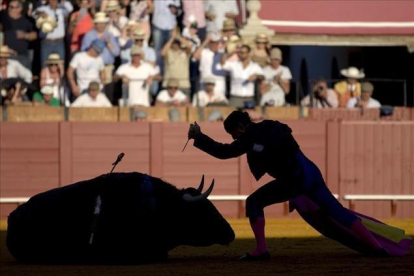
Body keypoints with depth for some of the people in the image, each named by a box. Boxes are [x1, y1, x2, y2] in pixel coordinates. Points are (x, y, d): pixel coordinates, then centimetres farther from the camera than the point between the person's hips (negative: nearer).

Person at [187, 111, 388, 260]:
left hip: (295, 179, -8)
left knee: (254, 202, 3)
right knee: (336, 211, 12)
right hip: (310, 172, 8)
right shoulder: (268, 128, 18)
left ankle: (261, 251, -3)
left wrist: (197, 137, 3)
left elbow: (223, 152, -5)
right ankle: (377, 247, 8)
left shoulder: (252, 137, -4)